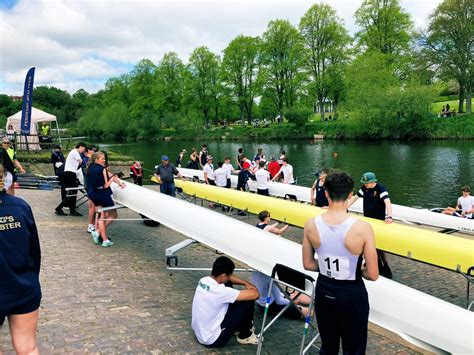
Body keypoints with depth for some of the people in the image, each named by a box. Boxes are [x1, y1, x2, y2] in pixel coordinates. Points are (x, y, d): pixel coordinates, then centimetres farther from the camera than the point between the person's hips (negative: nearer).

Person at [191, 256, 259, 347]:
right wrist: (252, 288, -2)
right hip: (213, 340, -8)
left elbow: (227, 278, 16)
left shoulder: (204, 280, -5)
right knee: (248, 301, -10)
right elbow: (255, 294, -25)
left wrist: (246, 283, 5)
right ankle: (245, 336, 14)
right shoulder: (220, 291, -29)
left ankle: (241, 326, 28)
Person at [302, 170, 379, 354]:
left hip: (324, 291, 4)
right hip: (352, 294, -3)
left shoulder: (311, 225, -13)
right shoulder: (362, 228, -23)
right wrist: (356, 269, 4)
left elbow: (308, 264, 0)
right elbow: (372, 275, -16)